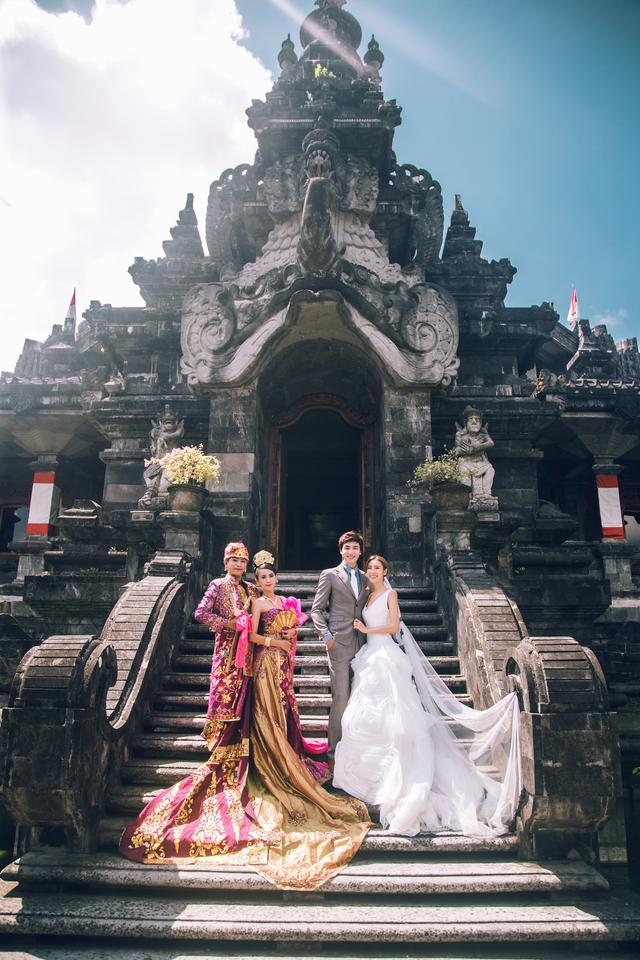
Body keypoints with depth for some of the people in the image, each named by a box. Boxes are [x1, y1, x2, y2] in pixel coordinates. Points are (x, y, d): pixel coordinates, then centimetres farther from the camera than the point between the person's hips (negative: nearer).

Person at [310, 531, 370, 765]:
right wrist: (326, 635, -10)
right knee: (340, 696, -5)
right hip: (339, 643, -5)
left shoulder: (365, 579, 16)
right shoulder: (329, 575, 1)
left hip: (361, 643, 5)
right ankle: (334, 748, 6)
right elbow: (317, 609, 0)